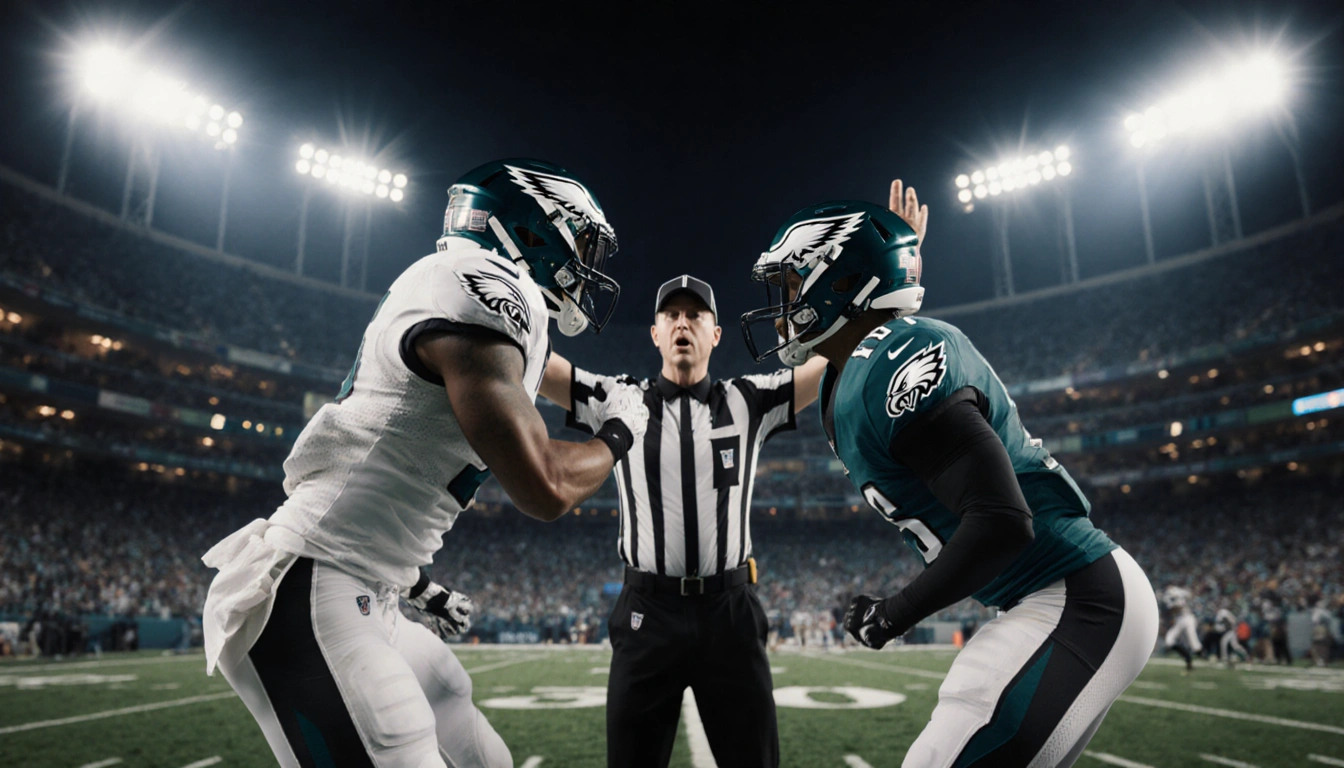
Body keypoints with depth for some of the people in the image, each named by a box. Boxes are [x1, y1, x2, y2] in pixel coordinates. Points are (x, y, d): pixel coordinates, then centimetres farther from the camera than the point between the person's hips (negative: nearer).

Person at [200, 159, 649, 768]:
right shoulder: (476, 288, -15)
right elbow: (544, 489, -21)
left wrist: (417, 587, 30)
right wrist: (618, 433, -1)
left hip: (369, 604, 10)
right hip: (306, 602, -10)